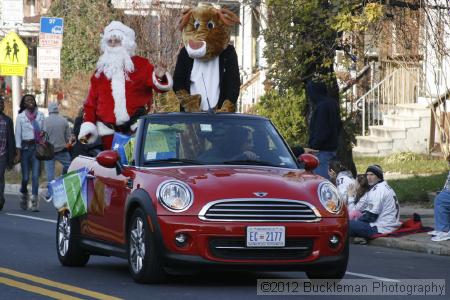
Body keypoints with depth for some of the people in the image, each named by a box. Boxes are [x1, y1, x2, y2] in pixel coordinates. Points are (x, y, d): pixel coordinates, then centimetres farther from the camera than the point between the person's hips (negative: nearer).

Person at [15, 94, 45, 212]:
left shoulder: (40, 115, 10)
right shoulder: (20, 117, 3)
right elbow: (18, 134, 2)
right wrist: (18, 150, -4)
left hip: (37, 147, 1)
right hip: (25, 147, -1)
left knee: (35, 175, -9)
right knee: (25, 177, 2)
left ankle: (34, 202, -10)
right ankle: (23, 195, 31)